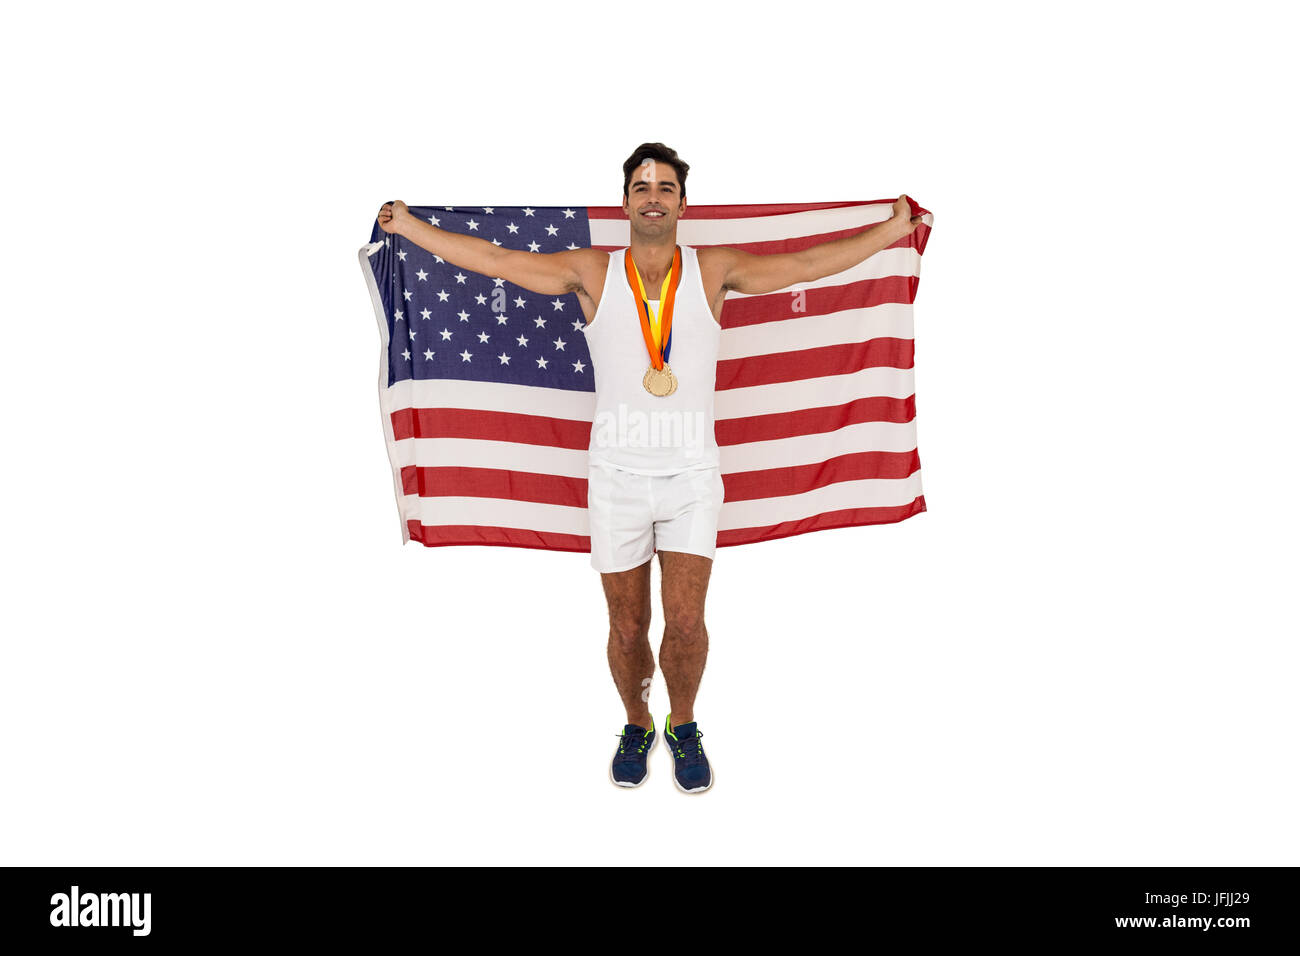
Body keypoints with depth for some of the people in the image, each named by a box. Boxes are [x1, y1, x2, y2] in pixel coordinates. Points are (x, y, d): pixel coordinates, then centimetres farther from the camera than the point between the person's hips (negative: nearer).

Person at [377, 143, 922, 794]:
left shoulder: (713, 271, 3)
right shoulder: (593, 272, 3)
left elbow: (807, 263, 8)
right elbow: (494, 259, 5)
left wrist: (893, 229, 12)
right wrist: (409, 226, 8)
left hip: (691, 474, 0)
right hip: (616, 476, 1)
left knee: (685, 622, -5)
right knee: (627, 627, 9)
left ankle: (683, 726, 24)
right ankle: (637, 724, 36)